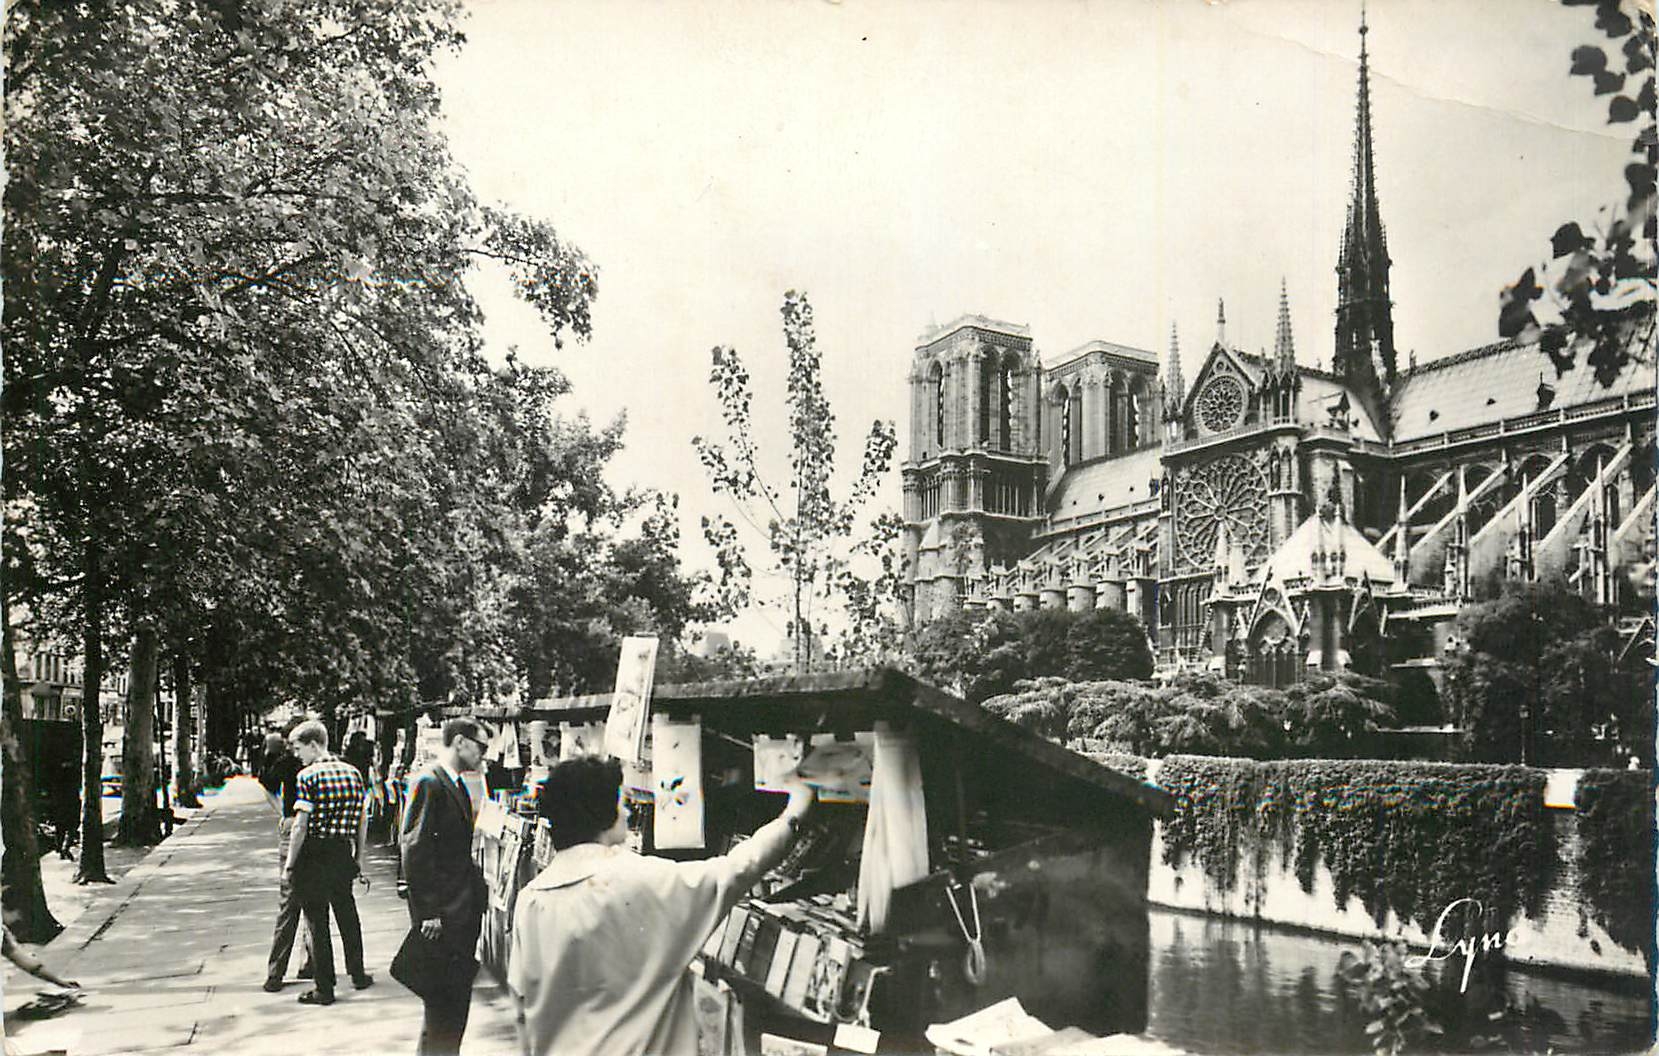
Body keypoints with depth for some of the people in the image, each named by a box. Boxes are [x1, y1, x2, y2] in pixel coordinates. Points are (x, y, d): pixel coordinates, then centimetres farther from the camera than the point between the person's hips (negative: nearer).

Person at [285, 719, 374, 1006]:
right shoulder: (352, 772, 5)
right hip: (343, 853, 6)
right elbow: (363, 820, 8)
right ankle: (357, 974, 30)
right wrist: (358, 857, 16)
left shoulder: (308, 776, -13)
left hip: (314, 855, -6)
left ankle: (324, 988, 7)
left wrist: (290, 864, -9)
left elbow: (300, 825, -17)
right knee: (347, 913, 19)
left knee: (317, 921, 3)